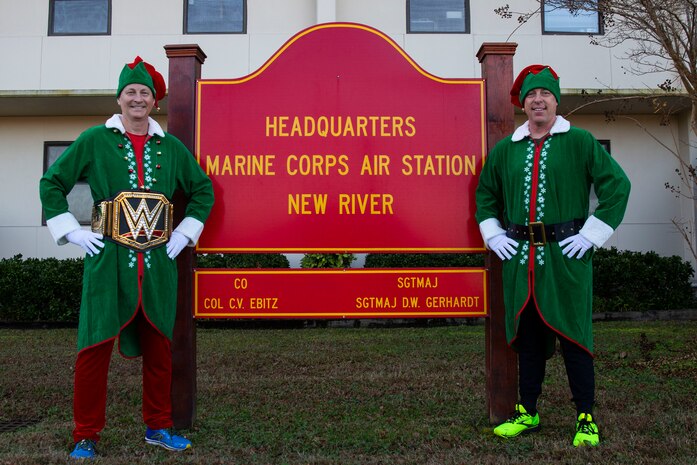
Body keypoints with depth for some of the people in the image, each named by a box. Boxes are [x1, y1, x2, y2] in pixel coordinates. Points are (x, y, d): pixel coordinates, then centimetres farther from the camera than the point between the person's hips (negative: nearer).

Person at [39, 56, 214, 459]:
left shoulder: (171, 147, 10)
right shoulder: (95, 140, 4)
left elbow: (203, 190, 20)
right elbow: (52, 184, 7)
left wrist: (185, 233, 11)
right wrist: (73, 232, -1)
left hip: (158, 261, 3)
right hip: (109, 260, -2)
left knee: (159, 344, 9)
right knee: (96, 345, -1)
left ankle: (158, 427, 24)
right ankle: (86, 436, 13)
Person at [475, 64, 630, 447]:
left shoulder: (579, 142, 0)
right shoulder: (505, 149, 11)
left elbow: (617, 186, -2)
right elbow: (485, 194, 22)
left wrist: (591, 234, -7)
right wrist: (494, 235, 10)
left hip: (566, 255, -3)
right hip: (520, 256, 4)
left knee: (572, 335, 0)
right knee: (526, 335, 10)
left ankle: (586, 418, 14)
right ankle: (527, 413, 23)